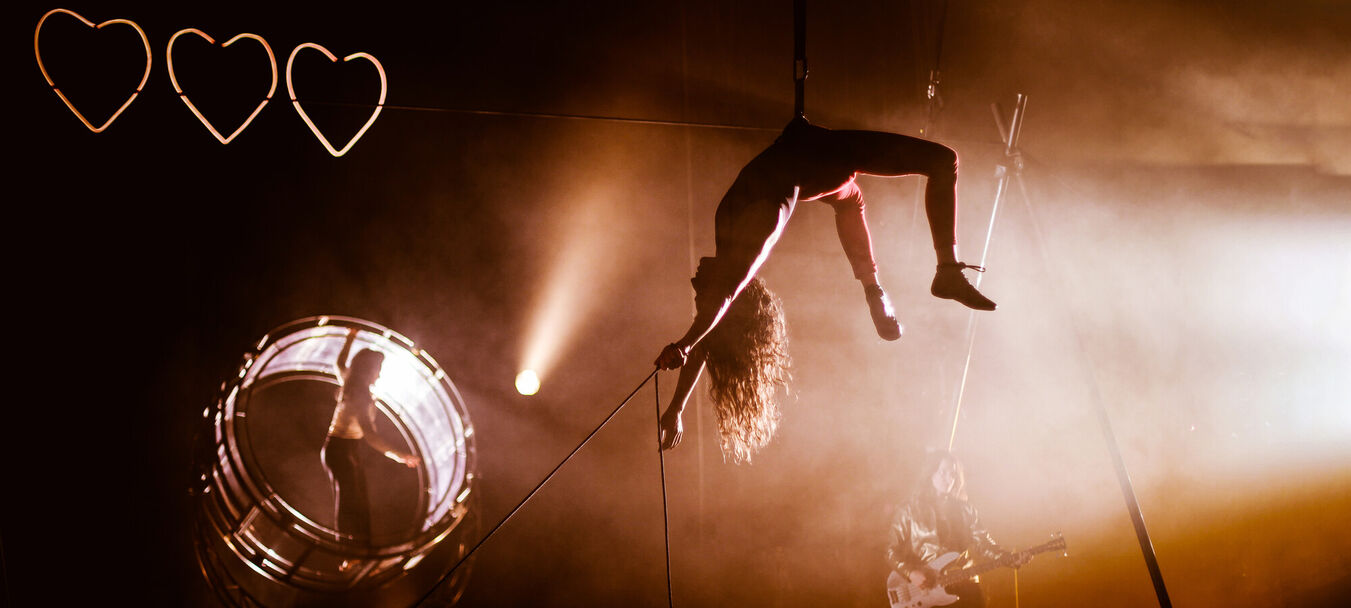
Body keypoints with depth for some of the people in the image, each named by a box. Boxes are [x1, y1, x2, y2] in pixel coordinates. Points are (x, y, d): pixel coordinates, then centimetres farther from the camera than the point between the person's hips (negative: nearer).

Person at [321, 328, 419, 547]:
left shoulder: (348, 384, 3)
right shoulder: (359, 396, -24)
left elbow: (340, 363, 26)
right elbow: (369, 434, -33)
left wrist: (350, 339, 38)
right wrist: (398, 455, -35)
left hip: (349, 450, 9)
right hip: (342, 452, -9)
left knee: (358, 503, 13)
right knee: (350, 505, -6)